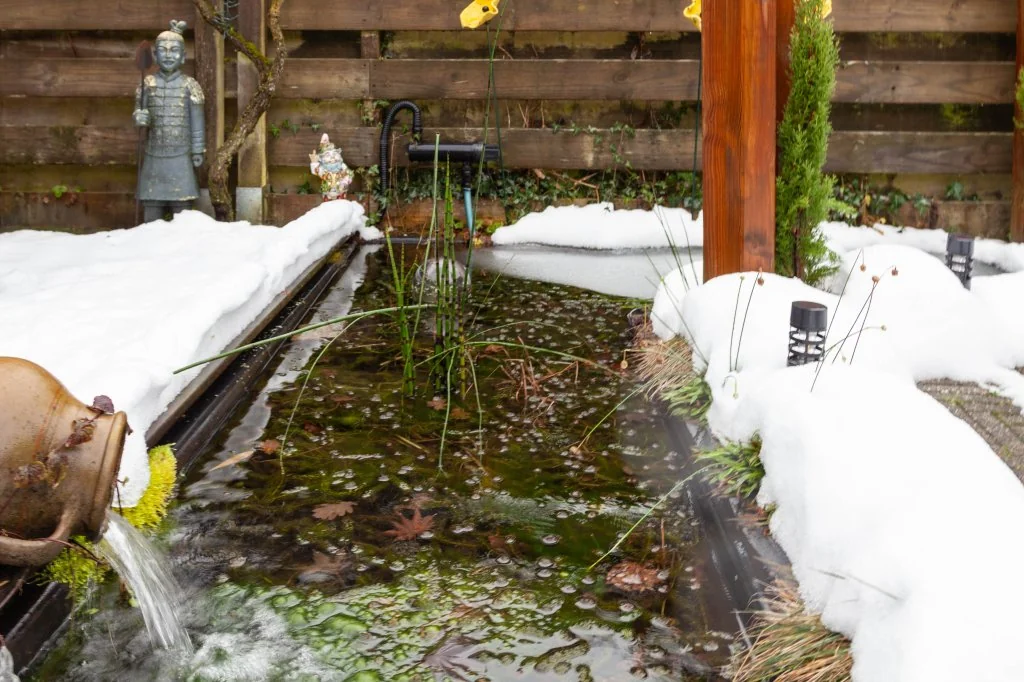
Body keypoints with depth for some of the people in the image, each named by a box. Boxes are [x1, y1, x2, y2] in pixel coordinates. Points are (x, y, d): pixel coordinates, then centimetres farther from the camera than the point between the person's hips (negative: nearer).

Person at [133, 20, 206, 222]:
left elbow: (196, 120, 2)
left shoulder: (189, 85, 0)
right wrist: (140, 117, -15)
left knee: (182, 205, -4)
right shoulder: (148, 83, 6)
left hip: (180, 154, -2)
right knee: (151, 203, 4)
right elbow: (138, 109, 10)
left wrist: (198, 150, -1)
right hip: (154, 154, 2)